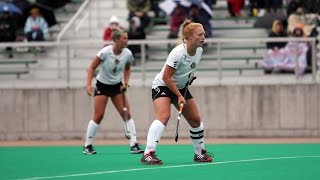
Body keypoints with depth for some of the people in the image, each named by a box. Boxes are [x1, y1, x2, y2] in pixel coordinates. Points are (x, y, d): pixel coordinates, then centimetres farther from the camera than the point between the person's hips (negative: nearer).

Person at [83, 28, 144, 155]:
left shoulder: (128, 54, -10)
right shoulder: (105, 52, -22)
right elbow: (92, 68, -13)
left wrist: (126, 83, -4)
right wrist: (89, 84, -22)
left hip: (117, 86, 3)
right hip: (102, 86, -3)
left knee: (126, 114, -7)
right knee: (98, 116, -7)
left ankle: (134, 145, -5)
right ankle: (87, 146, 6)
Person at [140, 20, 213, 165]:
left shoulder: (199, 51, -6)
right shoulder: (178, 53, -29)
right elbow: (166, 77, -25)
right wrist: (179, 96, -22)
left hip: (181, 86, 8)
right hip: (162, 86, -8)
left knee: (196, 120, 7)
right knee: (163, 116, -29)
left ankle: (199, 154, 26)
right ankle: (148, 154, -36)